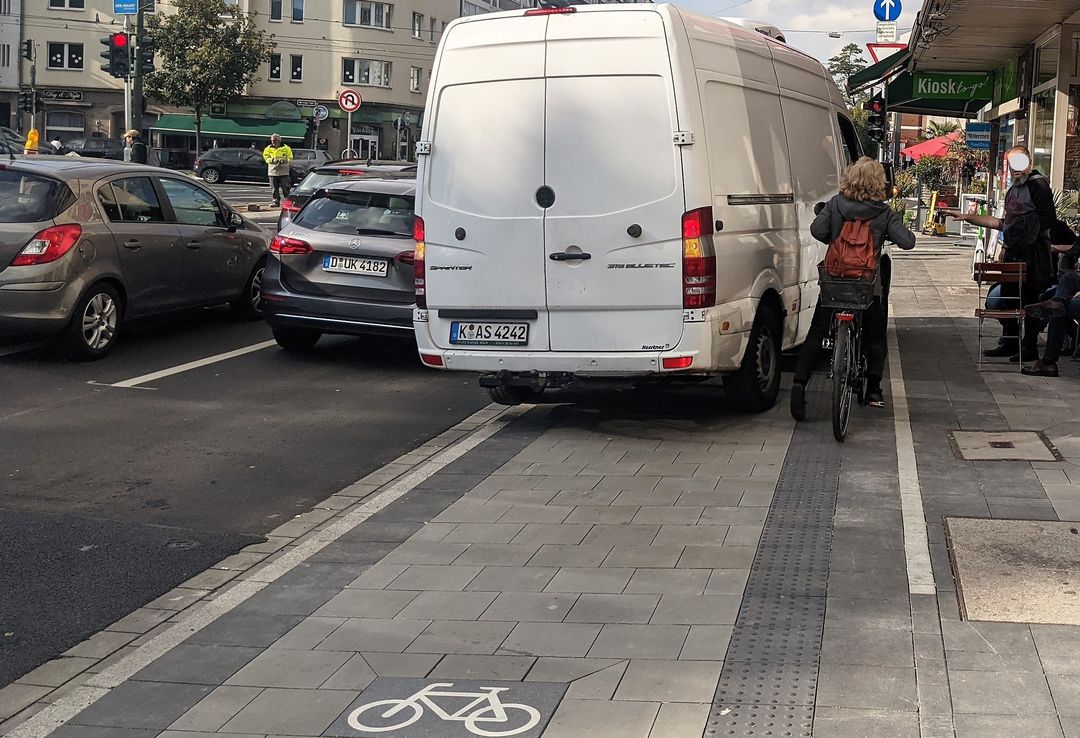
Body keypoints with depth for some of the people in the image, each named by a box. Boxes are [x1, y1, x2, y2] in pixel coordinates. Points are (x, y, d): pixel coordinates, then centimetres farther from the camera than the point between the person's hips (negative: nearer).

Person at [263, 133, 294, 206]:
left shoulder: (286, 148, 1)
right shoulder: (268, 149, 8)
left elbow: (290, 158, 2)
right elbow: (266, 157, 8)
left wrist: (284, 161, -17)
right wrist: (272, 160, -11)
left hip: (284, 172, -2)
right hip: (273, 171, 3)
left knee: (285, 187, -5)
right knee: (275, 188, 3)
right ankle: (276, 201, 11)